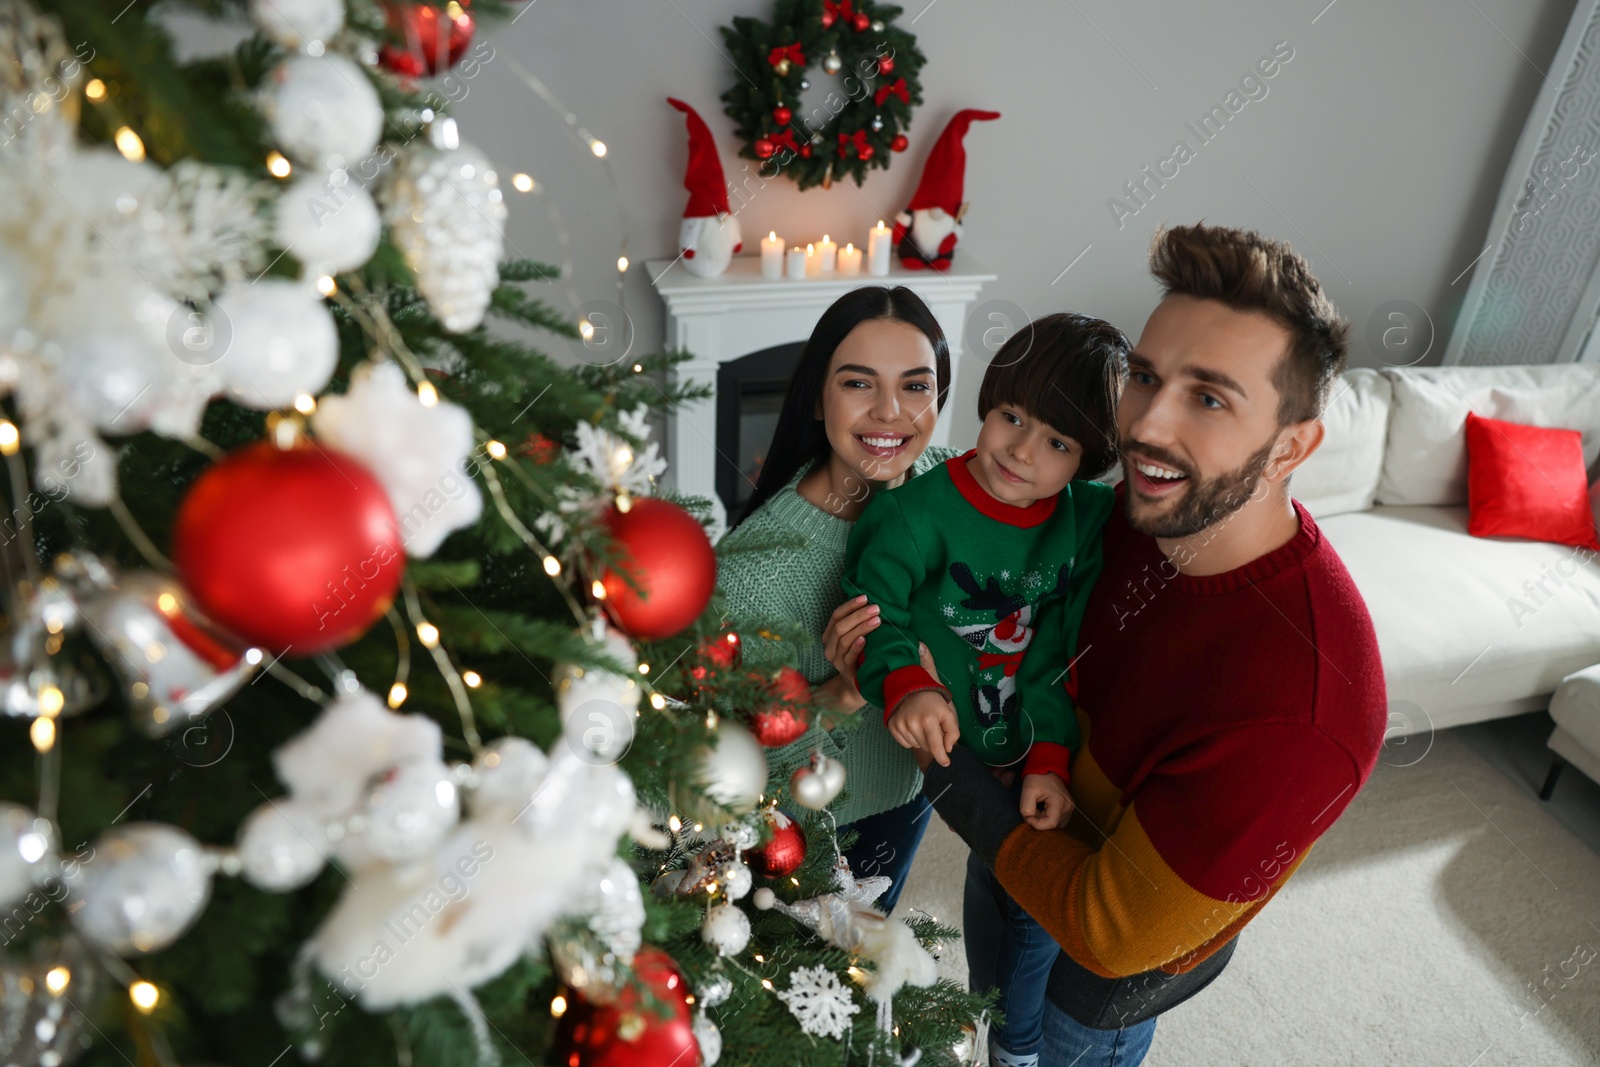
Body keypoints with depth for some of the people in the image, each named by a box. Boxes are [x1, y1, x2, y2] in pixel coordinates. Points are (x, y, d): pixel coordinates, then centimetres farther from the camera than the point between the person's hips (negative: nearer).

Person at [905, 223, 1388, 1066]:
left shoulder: (1292, 711, -41)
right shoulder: (1143, 508, -20)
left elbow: (1108, 932, -31)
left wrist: (940, 764, -26)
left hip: (1115, 963, -5)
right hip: (1028, 825, 6)